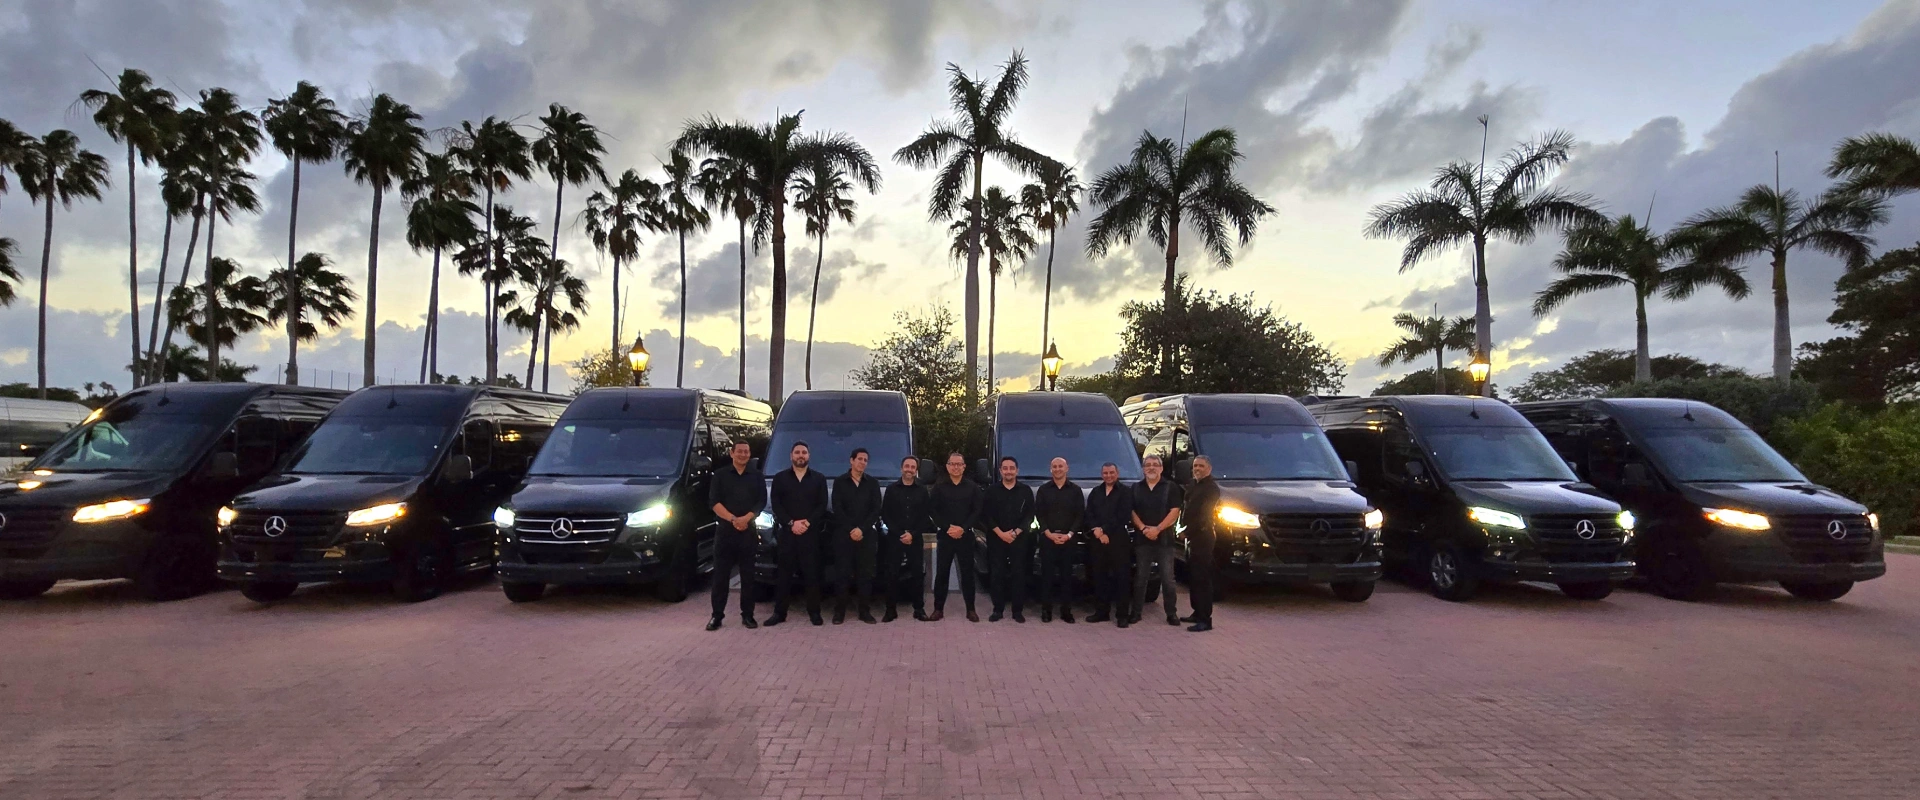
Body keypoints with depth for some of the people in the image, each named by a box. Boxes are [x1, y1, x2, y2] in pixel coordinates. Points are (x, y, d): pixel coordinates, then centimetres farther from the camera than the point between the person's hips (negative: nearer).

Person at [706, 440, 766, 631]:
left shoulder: (756, 476, 11)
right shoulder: (720, 475, 7)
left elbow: (761, 502, 3)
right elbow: (714, 502, -2)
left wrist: (746, 518, -14)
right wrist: (733, 519, -14)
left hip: (749, 531, 1)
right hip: (724, 530, -1)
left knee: (748, 576, 3)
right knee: (720, 575, 0)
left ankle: (747, 615, 10)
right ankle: (717, 615, 8)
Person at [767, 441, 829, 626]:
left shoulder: (818, 479, 11)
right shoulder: (780, 478, 10)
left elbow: (822, 506, 3)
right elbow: (776, 505, 1)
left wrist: (807, 522, -11)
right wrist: (791, 523, -12)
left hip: (811, 533, 0)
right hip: (786, 532, 0)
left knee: (812, 573, -1)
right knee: (784, 573, 3)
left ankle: (814, 612, 5)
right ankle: (779, 612, 9)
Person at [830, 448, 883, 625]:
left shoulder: (872, 484, 11)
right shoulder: (839, 482, 7)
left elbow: (876, 510, 3)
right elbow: (837, 509, -1)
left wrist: (862, 529, -9)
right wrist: (851, 530, -10)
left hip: (867, 535, 2)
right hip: (844, 535, -1)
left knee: (865, 574, 0)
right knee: (844, 573, -2)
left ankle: (864, 611, 6)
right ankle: (840, 611, 4)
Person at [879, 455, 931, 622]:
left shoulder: (923, 491, 7)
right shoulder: (891, 489, 6)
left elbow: (926, 516, 3)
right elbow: (885, 515, 2)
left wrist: (913, 534, -9)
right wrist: (899, 534, -8)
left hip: (915, 539, 0)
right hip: (894, 538, 0)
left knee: (918, 574, 1)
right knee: (891, 574, -1)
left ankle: (919, 609, 10)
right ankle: (891, 610, 6)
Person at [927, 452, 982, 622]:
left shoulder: (973, 487, 6)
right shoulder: (939, 487, 5)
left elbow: (977, 512, -1)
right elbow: (932, 511, -2)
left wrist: (963, 529, -14)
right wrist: (947, 528, -13)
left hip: (966, 536, 0)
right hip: (944, 535, 0)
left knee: (967, 572, 2)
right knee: (942, 572, 2)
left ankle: (970, 609, 10)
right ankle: (938, 608, 11)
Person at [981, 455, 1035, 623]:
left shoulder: (1026, 491, 5)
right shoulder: (992, 490, 4)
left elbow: (1029, 516, 1)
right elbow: (986, 515, -1)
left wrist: (1016, 532, -11)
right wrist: (1000, 533, -11)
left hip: (1019, 539, 0)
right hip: (996, 539, 0)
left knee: (1018, 574, 1)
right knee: (996, 574, 1)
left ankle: (1018, 610, 9)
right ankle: (998, 609, 10)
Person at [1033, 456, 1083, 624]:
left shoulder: (1075, 490, 7)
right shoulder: (1043, 489, 7)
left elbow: (1080, 514, 3)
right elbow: (1039, 514, 2)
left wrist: (1069, 534, -8)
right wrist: (1049, 533, -10)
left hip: (1068, 539, 0)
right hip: (1047, 538, 0)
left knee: (1067, 575, 2)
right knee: (1047, 574, 0)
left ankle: (1066, 610, 8)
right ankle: (1046, 609, 5)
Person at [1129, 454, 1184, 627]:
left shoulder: (1171, 487, 3)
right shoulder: (1136, 488, 11)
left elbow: (1175, 512, -5)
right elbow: (1131, 511, 5)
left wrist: (1157, 529, -14)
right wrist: (1143, 528, -11)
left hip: (1164, 538, -2)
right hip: (1141, 538, 2)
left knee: (1167, 578, -1)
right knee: (1140, 577, 5)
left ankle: (1172, 613, 6)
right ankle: (1136, 612, 11)